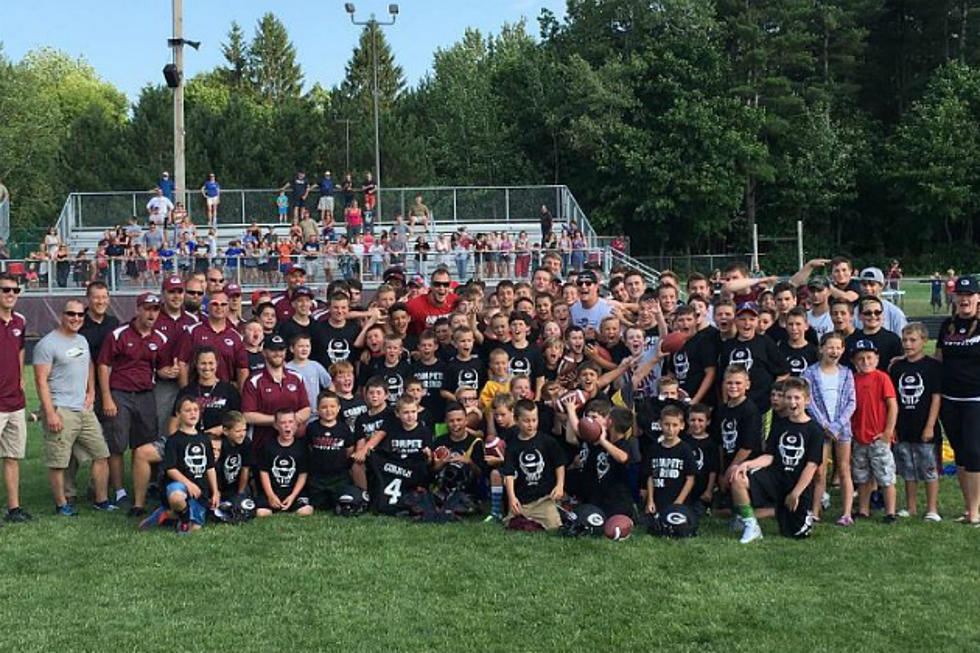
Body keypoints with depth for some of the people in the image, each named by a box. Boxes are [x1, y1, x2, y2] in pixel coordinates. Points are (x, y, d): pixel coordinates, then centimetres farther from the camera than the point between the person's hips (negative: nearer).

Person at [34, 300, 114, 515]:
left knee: (101, 454, 9)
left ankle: (101, 500, 18)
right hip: (61, 411, -8)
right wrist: (50, 413, -19)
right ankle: (61, 504, 12)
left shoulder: (82, 341, 15)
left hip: (85, 409, 8)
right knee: (57, 462, -2)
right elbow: (41, 381, -14)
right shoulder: (47, 344, -9)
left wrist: (91, 392, 12)